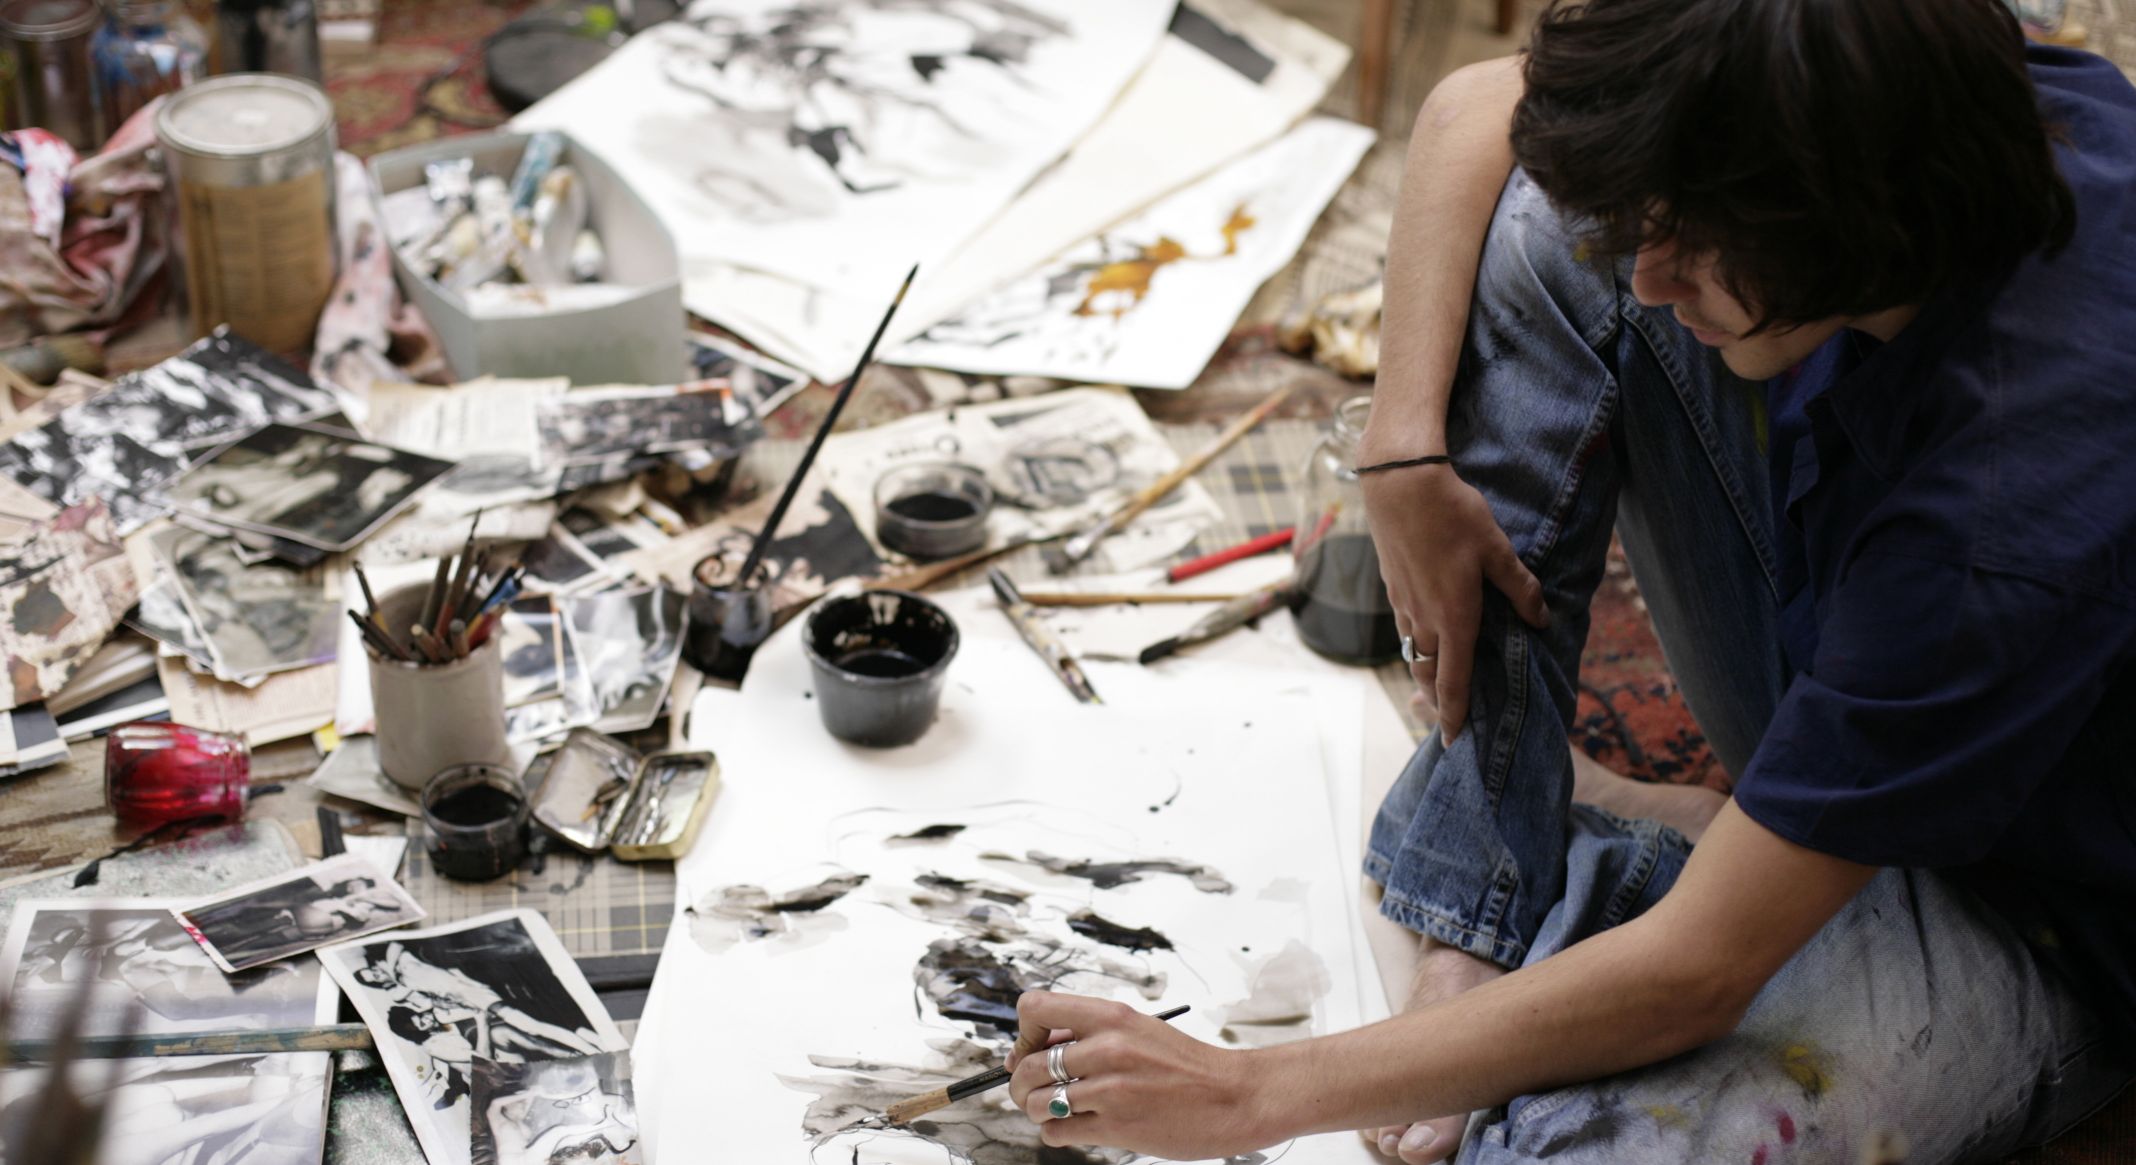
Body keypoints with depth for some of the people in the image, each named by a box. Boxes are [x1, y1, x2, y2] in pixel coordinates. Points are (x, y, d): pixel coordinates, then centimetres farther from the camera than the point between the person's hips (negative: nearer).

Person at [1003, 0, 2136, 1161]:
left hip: (2029, 925, -7)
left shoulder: (2021, 495, -39)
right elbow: (1478, 106, -1)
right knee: (1545, 216, -11)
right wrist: (1404, 451, -14)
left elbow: (1698, 972, -32)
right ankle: (1480, 916, -9)